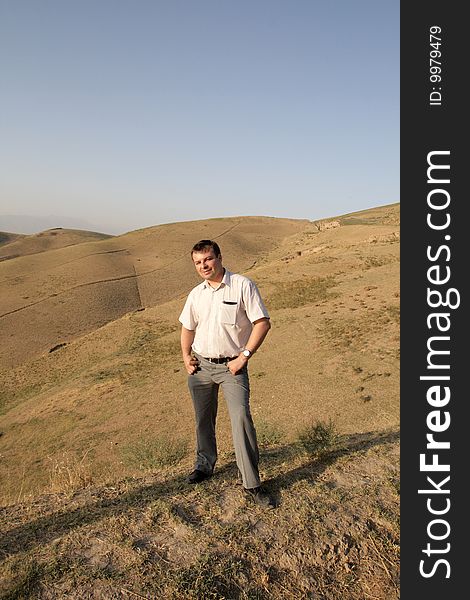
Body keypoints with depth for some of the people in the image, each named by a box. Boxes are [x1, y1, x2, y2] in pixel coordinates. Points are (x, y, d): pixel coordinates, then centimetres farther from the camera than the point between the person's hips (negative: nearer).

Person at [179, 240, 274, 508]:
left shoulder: (243, 286, -10)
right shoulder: (196, 294, 6)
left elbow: (263, 323, -12)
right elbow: (188, 327, 19)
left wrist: (244, 357, -16)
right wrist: (186, 356, 7)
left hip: (231, 366, -5)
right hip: (200, 365, 5)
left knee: (242, 420, -12)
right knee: (203, 420, 16)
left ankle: (252, 483, 0)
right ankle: (205, 465, 38)